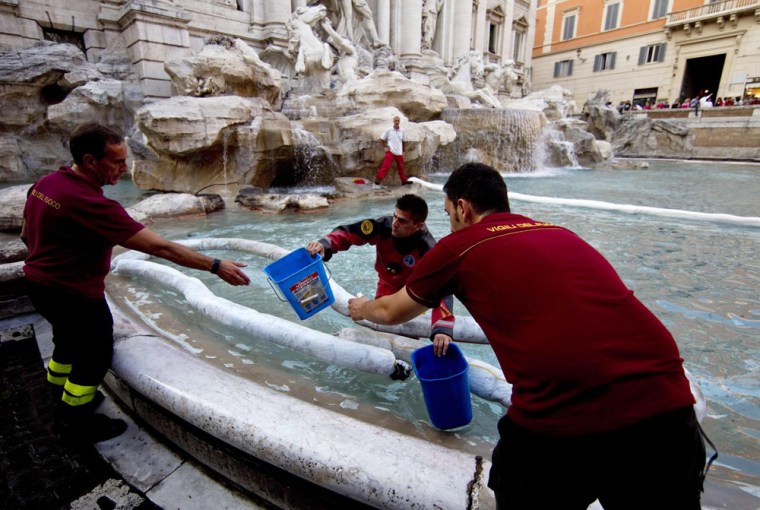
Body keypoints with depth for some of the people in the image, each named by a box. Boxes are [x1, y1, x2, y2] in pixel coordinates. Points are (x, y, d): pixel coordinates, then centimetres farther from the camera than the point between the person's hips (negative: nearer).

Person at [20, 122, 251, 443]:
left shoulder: (46, 183, -5)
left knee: (69, 342, 30)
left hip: (39, 282, 9)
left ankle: (60, 396, 54)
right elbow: (159, 247, -35)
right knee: (95, 356, 13)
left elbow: (27, 235, 9)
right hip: (75, 295, -9)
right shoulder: (92, 204, -33)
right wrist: (216, 266, -31)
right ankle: (75, 422, 33)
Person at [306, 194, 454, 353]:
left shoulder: (427, 250, -38)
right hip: (387, 287, 2)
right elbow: (348, 232, -26)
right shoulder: (385, 226, -31)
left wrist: (443, 328, -60)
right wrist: (325, 244, -48)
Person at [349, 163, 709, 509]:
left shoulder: (459, 245, 4)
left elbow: (393, 312, 21)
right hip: (668, 408, 5)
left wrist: (363, 308, 43)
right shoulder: (560, 232, 18)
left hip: (560, 424, -4)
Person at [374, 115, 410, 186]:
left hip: (399, 153, 4)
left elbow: (404, 142, 16)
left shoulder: (403, 131, 4)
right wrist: (385, 147, -2)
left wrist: (403, 151, 14)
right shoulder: (388, 130, -3)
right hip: (390, 152, -3)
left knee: (401, 167, 14)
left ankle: (404, 180, 26)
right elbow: (382, 139, 4)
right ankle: (378, 178, -13)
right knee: (385, 166, -13)